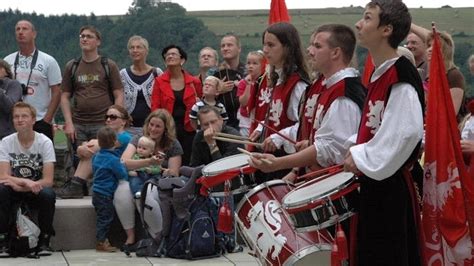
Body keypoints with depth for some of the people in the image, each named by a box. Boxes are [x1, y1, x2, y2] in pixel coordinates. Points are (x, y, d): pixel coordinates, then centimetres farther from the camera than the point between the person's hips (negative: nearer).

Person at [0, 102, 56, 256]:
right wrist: (26, 182, -32)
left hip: (36, 190, -1)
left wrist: (17, 184, -27)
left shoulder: (45, 142, -11)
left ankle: (44, 241, -15)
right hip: (14, 192, 1)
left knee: (48, 194, -34)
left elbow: (48, 180, -17)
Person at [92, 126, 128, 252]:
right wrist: (123, 166, 7)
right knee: (105, 218, -2)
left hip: (96, 192, 8)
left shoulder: (96, 156, 7)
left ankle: (101, 241, 20)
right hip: (106, 194, -8)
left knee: (102, 218, 15)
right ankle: (101, 242, 0)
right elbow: (123, 175, -14)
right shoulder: (113, 159, -18)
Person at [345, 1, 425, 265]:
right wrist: (353, 151, 9)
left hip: (390, 185, -9)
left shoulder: (401, 76, -17)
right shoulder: (380, 74, 13)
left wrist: (361, 157, -19)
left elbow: (407, 131, -27)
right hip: (374, 180, 9)